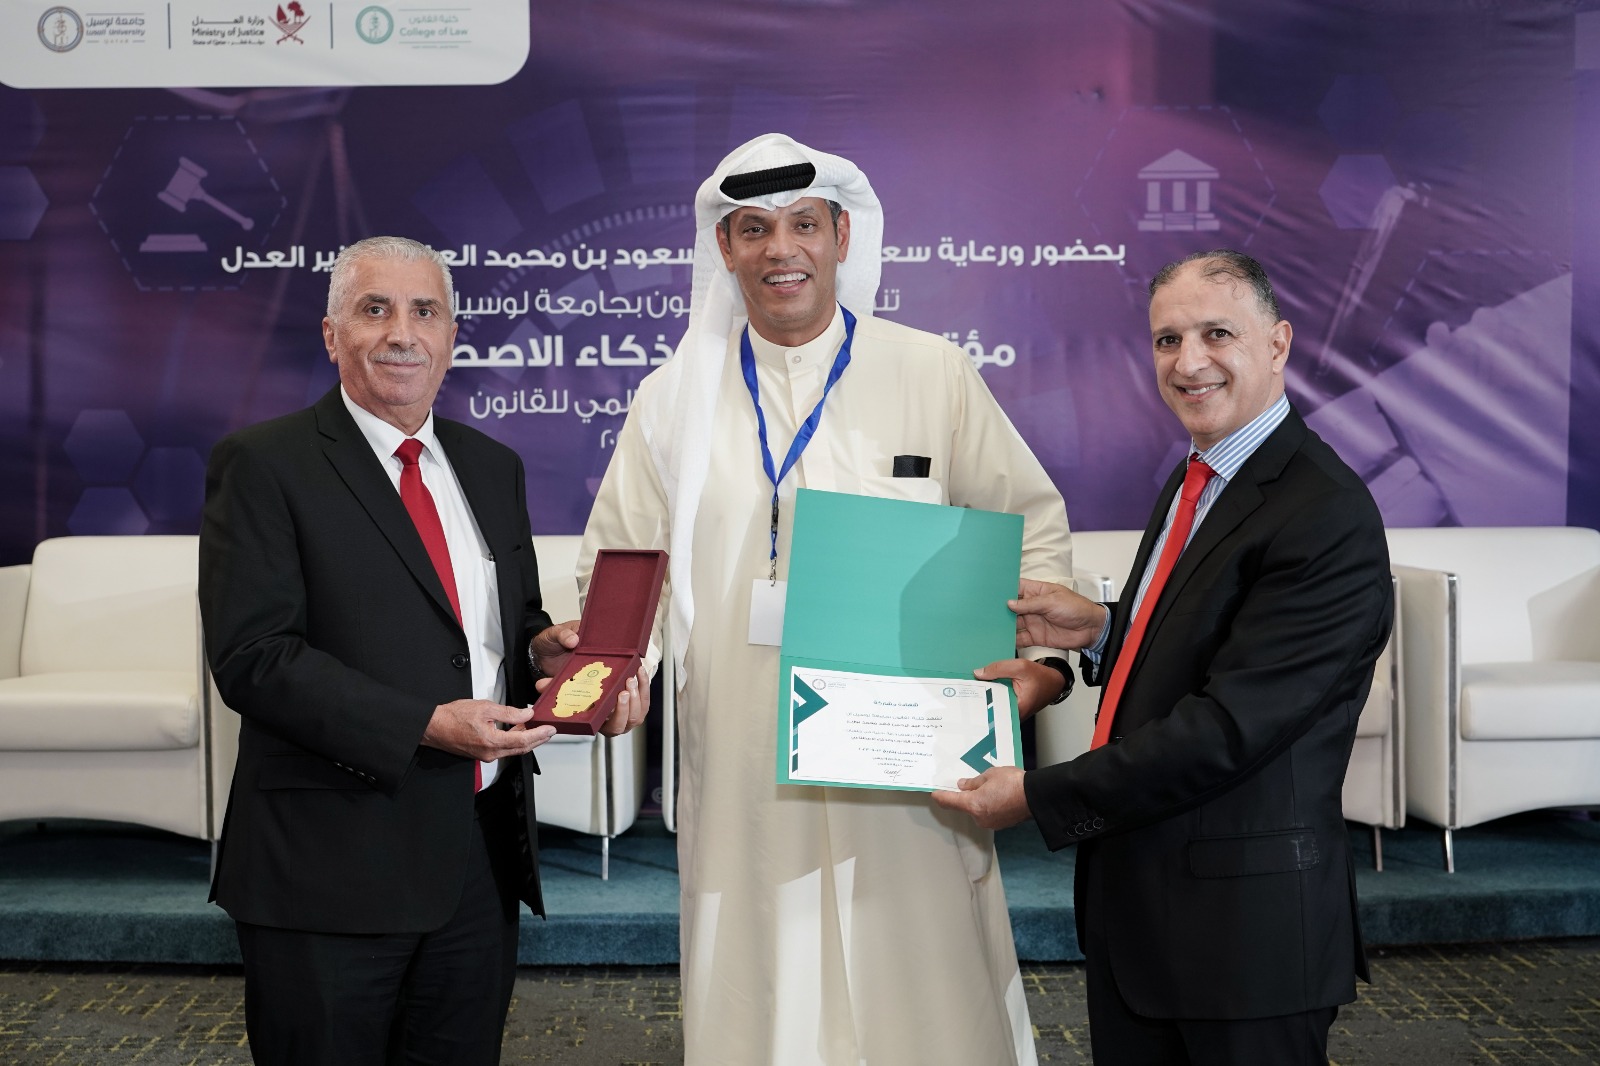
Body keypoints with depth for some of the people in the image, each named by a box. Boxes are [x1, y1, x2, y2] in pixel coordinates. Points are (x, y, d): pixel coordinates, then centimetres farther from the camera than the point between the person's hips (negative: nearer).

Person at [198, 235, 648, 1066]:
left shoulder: (494, 467, 12)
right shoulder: (262, 465, -6)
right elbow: (253, 656, -15)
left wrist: (544, 648, -5)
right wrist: (427, 726, -21)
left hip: (483, 856, 6)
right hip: (334, 867, -5)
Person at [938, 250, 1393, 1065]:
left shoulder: (1328, 516, -20)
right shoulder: (1194, 479, 9)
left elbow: (1228, 725, -24)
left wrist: (1039, 795, -19)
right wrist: (1100, 629, -1)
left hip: (1244, 922, -8)